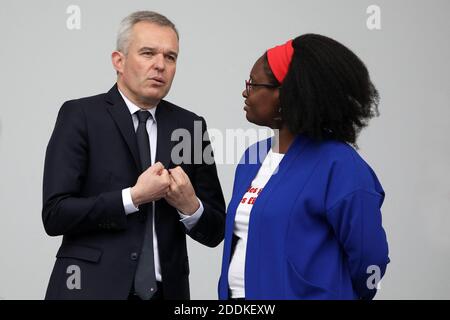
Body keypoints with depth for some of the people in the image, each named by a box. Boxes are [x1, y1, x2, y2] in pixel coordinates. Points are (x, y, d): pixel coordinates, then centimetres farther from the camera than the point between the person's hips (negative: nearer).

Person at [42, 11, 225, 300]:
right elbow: (55, 214, -13)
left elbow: (214, 232, 6)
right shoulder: (79, 116, -5)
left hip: (167, 291, 3)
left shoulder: (190, 125, 4)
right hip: (93, 287, -3)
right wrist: (134, 197, -17)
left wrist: (189, 205, -13)